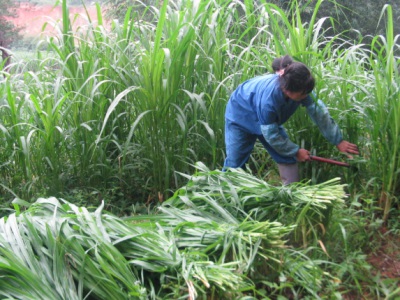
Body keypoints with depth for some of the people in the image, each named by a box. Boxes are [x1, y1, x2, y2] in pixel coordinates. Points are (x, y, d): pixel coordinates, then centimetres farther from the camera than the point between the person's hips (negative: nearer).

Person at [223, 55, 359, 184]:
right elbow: (271, 135, -30)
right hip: (241, 116, -6)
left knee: (287, 157, 1)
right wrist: (296, 151, -19)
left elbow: (320, 113, -18)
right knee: (235, 162, -7)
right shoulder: (268, 98, -44)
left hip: (270, 120, 6)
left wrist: (338, 141, -16)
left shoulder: (300, 89, -28)